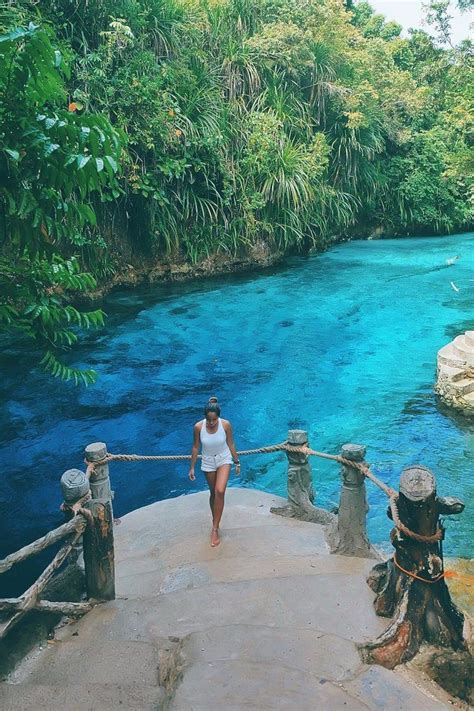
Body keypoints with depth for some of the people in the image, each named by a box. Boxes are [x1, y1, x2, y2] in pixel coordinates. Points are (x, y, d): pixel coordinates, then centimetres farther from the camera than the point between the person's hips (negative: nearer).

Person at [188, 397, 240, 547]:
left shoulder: (226, 425, -22)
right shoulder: (198, 427, -21)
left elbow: (231, 444, -6)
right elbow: (195, 447, -7)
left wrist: (237, 462, 2)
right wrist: (192, 467, -1)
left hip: (224, 460, -1)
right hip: (208, 462, 1)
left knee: (220, 492, -18)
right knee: (213, 493, 14)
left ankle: (215, 528, -7)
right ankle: (216, 523, 35)